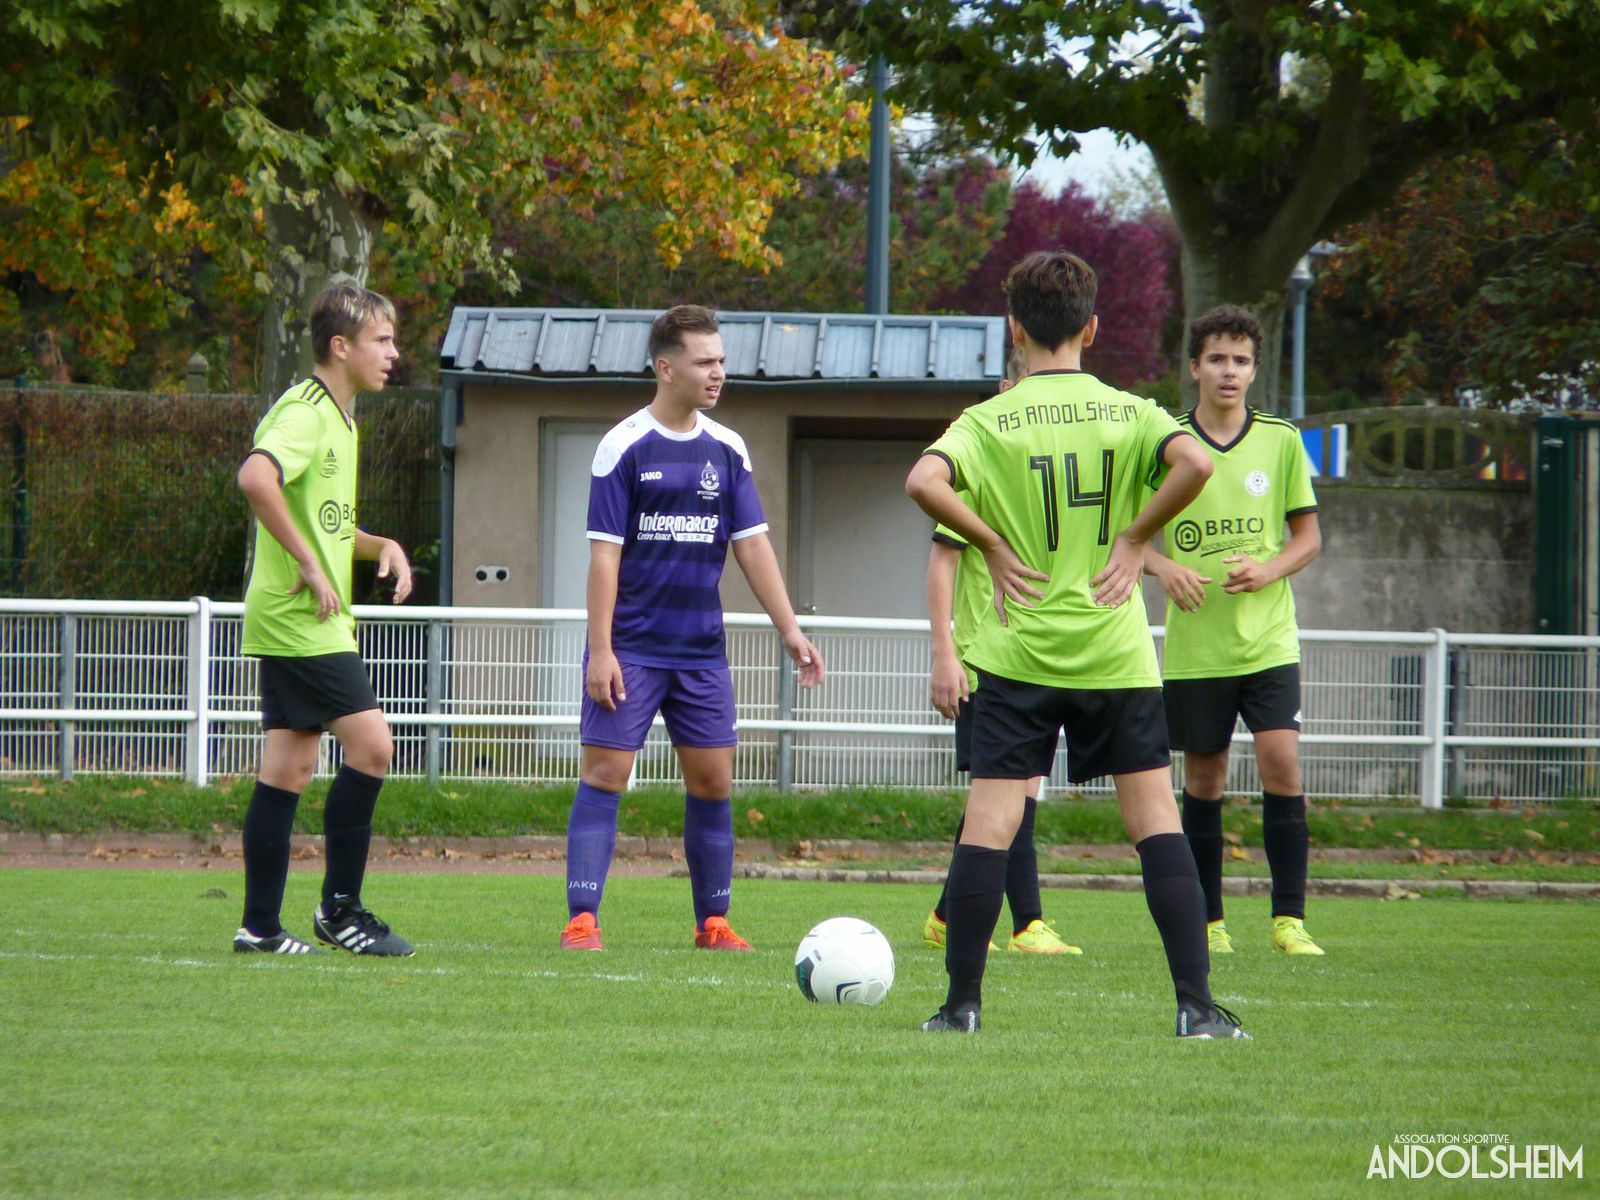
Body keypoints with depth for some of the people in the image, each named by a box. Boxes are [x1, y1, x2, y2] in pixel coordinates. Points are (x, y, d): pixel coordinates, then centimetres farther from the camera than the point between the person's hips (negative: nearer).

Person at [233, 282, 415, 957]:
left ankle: (260, 927, 7)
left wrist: (382, 546, 13)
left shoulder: (338, 419, 20)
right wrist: (310, 564, -27)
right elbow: (256, 477, -32)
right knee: (371, 744, -11)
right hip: (301, 621, -10)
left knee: (289, 769, 7)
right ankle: (340, 909, -4)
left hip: (311, 623, 10)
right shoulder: (306, 413, -13)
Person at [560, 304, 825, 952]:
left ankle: (713, 921, 14)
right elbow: (605, 554, -8)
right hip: (632, 649, -5)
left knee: (713, 781, 4)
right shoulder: (624, 447, -6)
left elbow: (753, 544, 10)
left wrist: (790, 630, 4)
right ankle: (582, 920, -7)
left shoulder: (727, 450, 8)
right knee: (604, 776, -7)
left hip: (702, 651, 5)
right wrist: (600, 651, -12)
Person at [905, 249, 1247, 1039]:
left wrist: (992, 545, -6)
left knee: (988, 821, 2)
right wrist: (1135, 537, -5)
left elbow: (924, 482, -19)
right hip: (1116, 652, 1)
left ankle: (962, 1003, 1)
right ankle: (1197, 1004, -2)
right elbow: (1195, 464, -17)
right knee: (1155, 817, 4)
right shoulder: (1129, 412, 1)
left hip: (1019, 652, -1)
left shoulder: (990, 420, -2)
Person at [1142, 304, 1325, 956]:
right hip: (1193, 645, 0)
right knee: (1203, 776, 5)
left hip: (1268, 638, 0)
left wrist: (1269, 570, -11)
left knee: (1281, 762, -13)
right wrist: (1163, 566, -13)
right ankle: (1208, 921, 16)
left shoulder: (1281, 442, 3)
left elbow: (1308, 536, 9)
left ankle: (1289, 919, -8)